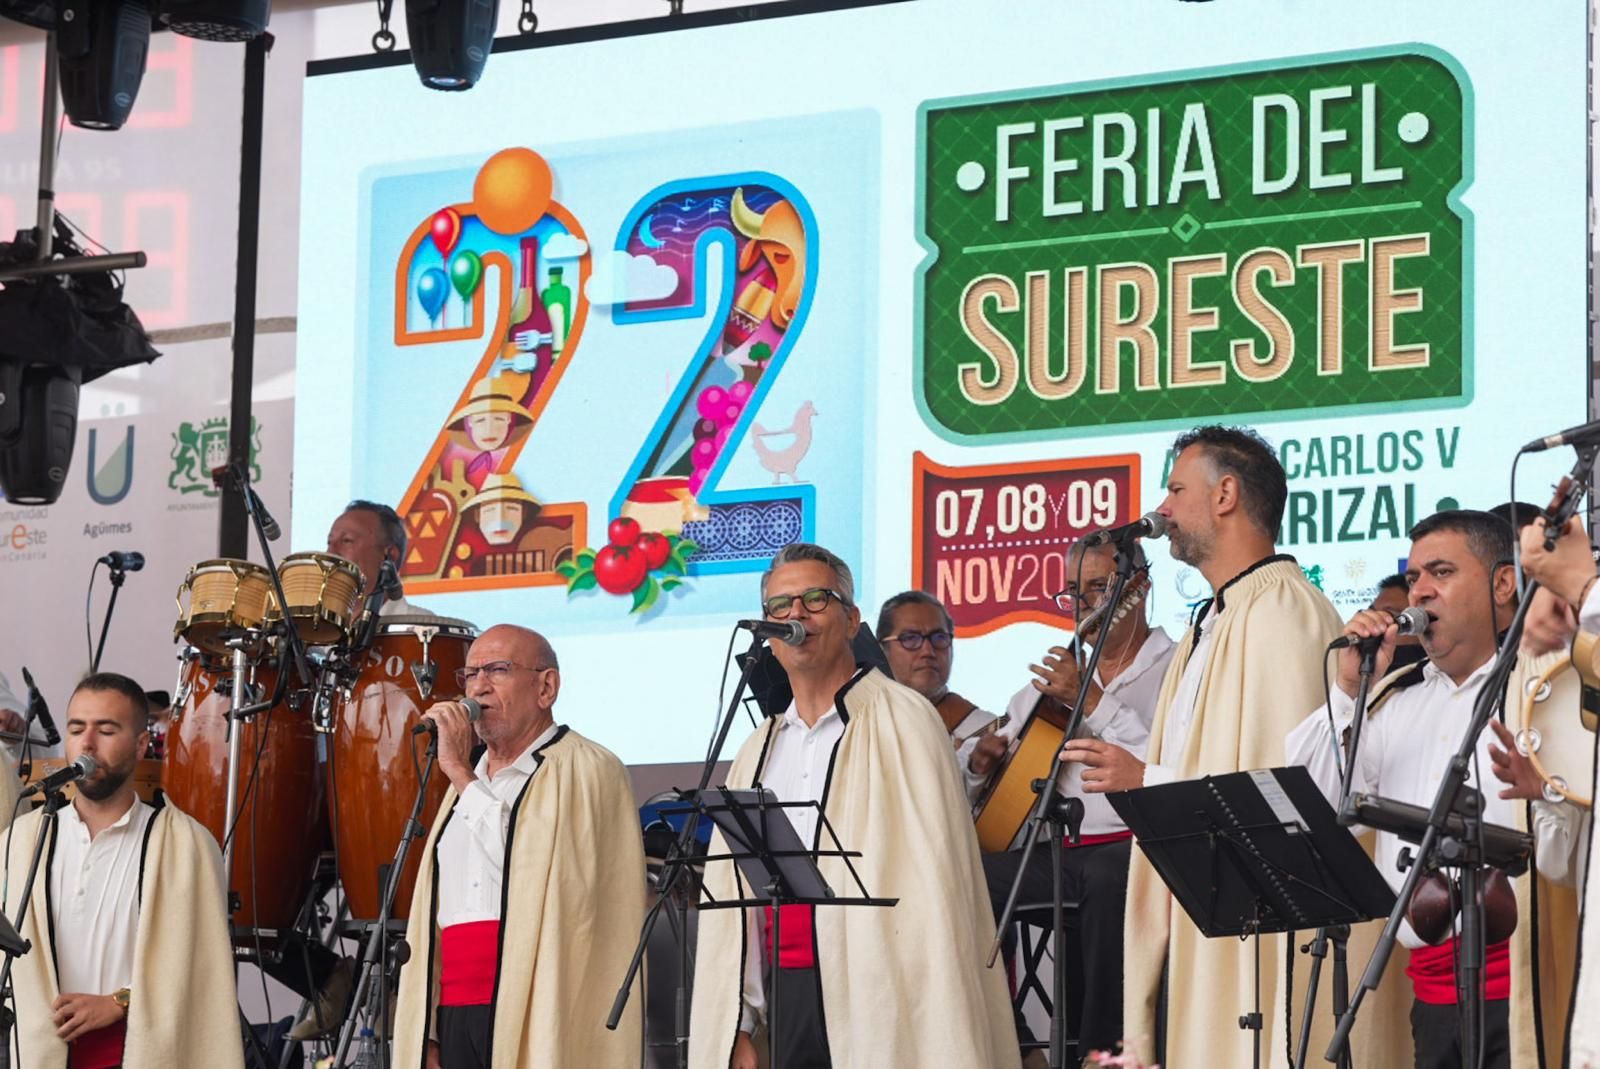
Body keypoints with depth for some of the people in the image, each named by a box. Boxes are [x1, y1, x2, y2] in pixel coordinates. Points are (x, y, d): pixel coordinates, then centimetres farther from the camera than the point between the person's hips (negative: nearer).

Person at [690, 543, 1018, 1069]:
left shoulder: (901, 720, -2)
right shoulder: (759, 752, 17)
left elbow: (934, 874, -10)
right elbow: (730, 894, 15)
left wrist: (935, 1022, -16)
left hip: (880, 998, -6)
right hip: (793, 1000, 6)